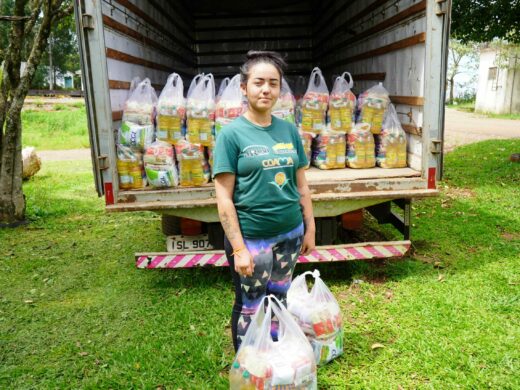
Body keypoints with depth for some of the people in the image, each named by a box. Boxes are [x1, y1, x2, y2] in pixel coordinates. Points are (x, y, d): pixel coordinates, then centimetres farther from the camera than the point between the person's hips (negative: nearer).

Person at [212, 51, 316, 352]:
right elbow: (224, 197, -12)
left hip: (290, 234, 5)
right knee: (250, 308, 11)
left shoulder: (289, 130, 4)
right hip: (251, 238, -4)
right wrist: (238, 248, -15)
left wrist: (310, 229, 10)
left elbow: (301, 185, 10)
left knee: (280, 302, 19)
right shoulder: (232, 133, -10)